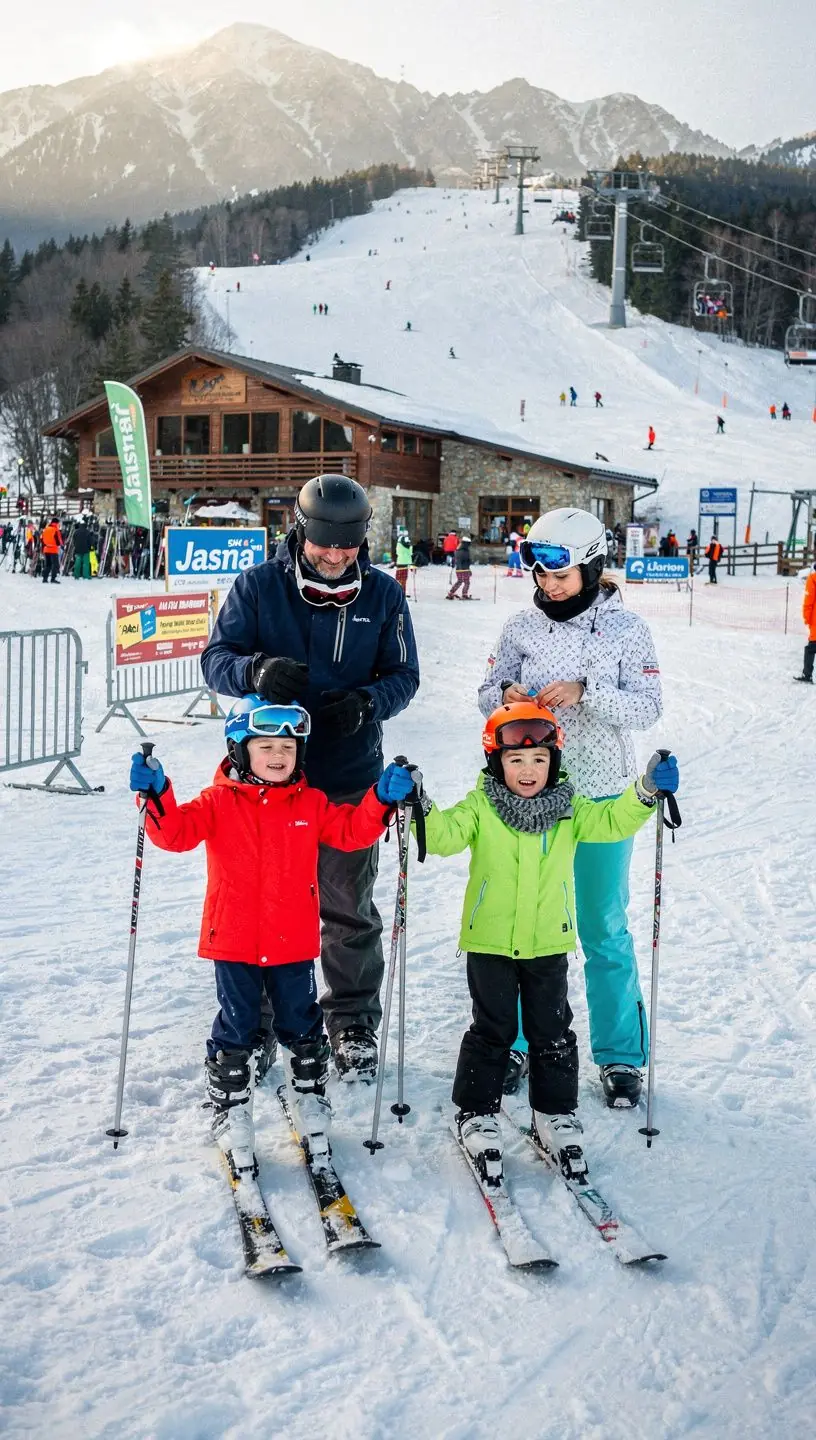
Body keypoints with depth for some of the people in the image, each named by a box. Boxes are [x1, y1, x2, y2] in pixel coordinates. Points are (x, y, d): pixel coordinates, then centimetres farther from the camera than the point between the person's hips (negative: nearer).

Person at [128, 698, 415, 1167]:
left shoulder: (311, 804, 3)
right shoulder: (219, 802, -4)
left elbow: (353, 831, 2)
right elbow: (177, 831, -13)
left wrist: (382, 798, -12)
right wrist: (157, 796, -30)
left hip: (294, 943, 2)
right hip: (234, 942, -2)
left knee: (302, 1028, 14)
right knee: (236, 1032, 8)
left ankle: (312, 1105, 32)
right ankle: (232, 1116, 22)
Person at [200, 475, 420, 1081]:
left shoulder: (383, 593, -1)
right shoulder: (258, 585, -4)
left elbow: (404, 676, 3)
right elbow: (216, 658, -4)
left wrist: (367, 702, -20)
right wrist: (256, 670, -27)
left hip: (351, 778, 0)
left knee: (349, 907, 11)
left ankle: (354, 1023, 27)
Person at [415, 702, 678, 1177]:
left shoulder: (568, 809, 1)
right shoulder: (481, 808, -7)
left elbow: (612, 821, -5)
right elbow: (444, 835, -17)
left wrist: (647, 790, -20)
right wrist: (420, 806, -35)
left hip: (549, 942, 2)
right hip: (490, 942, -2)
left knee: (552, 1032, 11)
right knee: (492, 1030, 7)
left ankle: (557, 1114, 26)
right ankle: (478, 1113, 22)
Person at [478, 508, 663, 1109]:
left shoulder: (626, 627, -4)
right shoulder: (521, 627, 1)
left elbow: (648, 706, -9)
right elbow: (488, 694, 6)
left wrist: (586, 692, -23)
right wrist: (507, 694, -17)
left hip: (602, 798, -2)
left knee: (604, 930, 7)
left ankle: (620, 1055, 21)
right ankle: (515, 1042, 27)